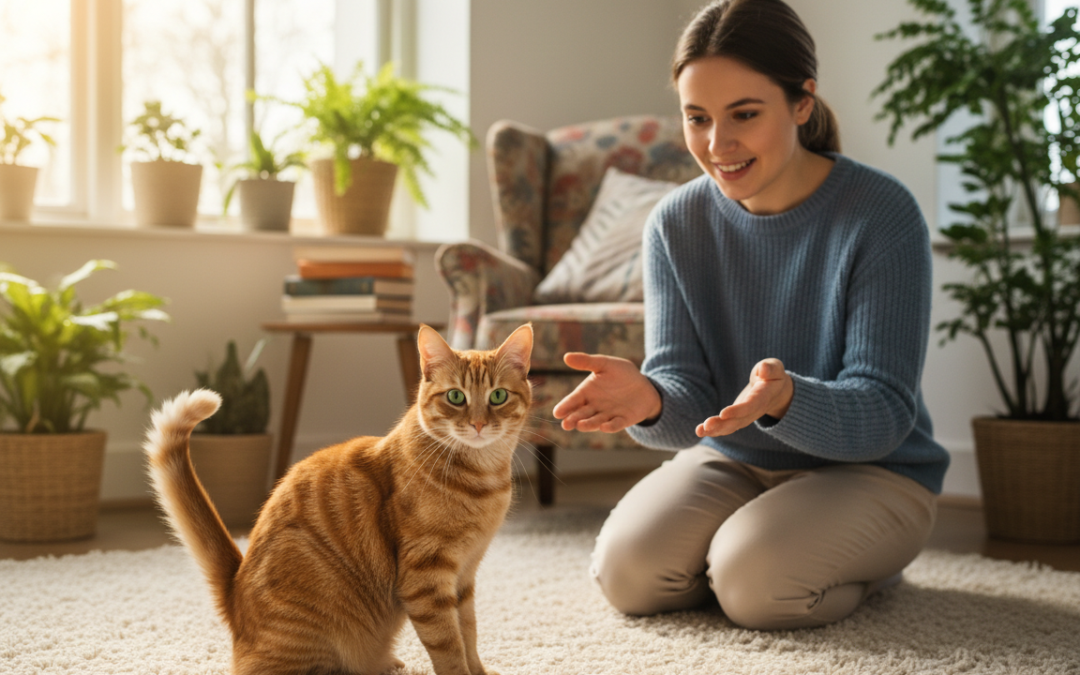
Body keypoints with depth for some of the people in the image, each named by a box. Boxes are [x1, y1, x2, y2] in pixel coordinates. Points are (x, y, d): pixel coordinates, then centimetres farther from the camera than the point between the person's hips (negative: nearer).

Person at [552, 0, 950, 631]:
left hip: (871, 470, -3)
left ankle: (869, 564, 4)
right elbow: (689, 403, -10)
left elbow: (882, 415, -22)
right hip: (730, 461, 4)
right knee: (628, 569, -21)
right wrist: (651, 400, -36)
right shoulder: (676, 223, -6)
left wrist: (786, 400, -44)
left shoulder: (882, 215, -19)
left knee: (756, 580, -29)